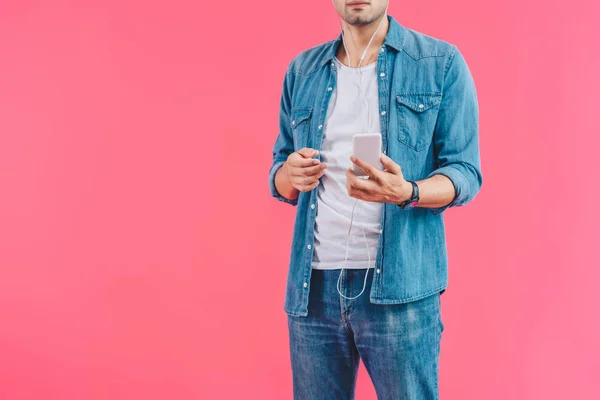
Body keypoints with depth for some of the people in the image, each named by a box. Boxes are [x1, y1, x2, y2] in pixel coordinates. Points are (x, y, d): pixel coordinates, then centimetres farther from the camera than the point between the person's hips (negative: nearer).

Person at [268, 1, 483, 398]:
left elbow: (465, 173, -3)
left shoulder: (442, 63, 0)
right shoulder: (302, 71, 11)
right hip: (313, 284, 3)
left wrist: (405, 193, -22)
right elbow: (279, 174, 15)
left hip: (399, 283, -3)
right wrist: (291, 176, -9)